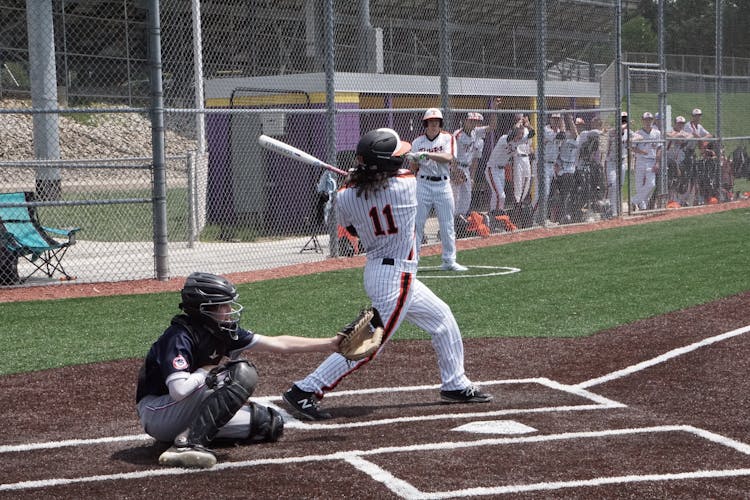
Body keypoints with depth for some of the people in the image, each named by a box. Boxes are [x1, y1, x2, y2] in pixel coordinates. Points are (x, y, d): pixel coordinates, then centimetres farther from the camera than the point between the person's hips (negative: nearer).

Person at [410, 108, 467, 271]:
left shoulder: (448, 138, 1)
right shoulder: (417, 142, 5)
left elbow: (449, 158, -18)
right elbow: (414, 169, 6)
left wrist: (428, 154, -27)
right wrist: (413, 160, -17)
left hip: (443, 185, 0)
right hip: (423, 184, 0)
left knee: (447, 225, 4)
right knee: (417, 223, -3)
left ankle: (449, 261, 14)